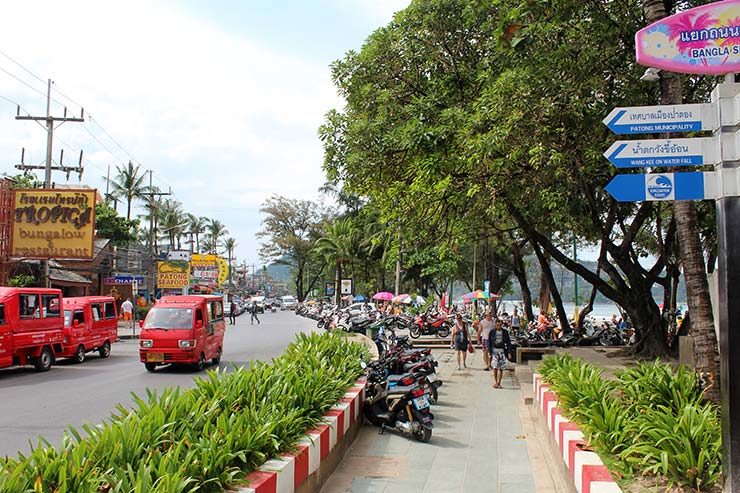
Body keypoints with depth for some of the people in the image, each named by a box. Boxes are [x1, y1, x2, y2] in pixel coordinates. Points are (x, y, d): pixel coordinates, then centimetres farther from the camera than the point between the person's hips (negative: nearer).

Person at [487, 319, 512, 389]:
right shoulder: (492, 332, 1)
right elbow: (489, 342, 5)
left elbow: (508, 342, 7)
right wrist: (490, 351, -5)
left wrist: (509, 352, -1)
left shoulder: (505, 332, 4)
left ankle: (499, 383, 11)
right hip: (494, 350, -2)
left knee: (501, 368, 2)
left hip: (502, 351, 2)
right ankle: (495, 382, -9)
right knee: (495, 366, -15)